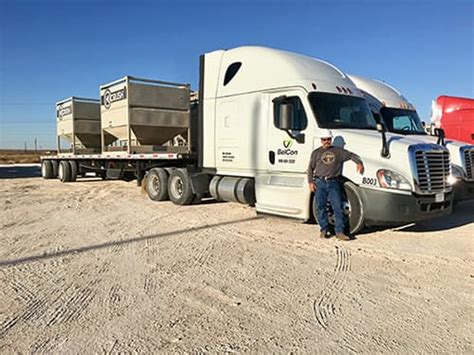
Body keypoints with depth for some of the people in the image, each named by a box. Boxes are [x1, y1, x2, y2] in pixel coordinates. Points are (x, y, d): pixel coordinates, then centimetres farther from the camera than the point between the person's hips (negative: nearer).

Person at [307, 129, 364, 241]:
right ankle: (324, 230, 15)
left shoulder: (339, 151, 12)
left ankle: (339, 232, -3)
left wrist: (359, 163, -3)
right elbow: (310, 168, 13)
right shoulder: (316, 153, 12)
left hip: (334, 183, 0)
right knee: (321, 207, 3)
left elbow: (352, 155, 17)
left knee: (338, 207, -6)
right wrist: (310, 182, 2)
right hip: (320, 183, 1)